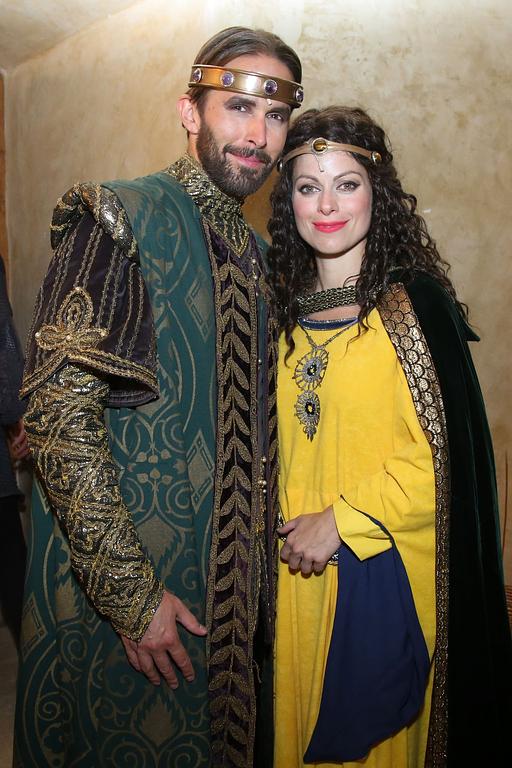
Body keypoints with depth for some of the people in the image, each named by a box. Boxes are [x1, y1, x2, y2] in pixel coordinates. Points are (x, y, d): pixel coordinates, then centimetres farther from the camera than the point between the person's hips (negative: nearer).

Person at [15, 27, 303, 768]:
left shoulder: (255, 253, 9)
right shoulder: (120, 220, -13)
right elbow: (59, 413, -21)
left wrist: (261, 557, 9)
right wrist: (132, 594, -20)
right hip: (115, 587, -6)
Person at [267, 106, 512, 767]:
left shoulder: (413, 301, -12)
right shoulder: (288, 303, 5)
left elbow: (443, 453, -14)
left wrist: (340, 522, -14)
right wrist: (294, 525, 5)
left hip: (384, 566, -5)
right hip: (300, 561, 5)